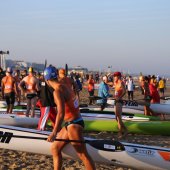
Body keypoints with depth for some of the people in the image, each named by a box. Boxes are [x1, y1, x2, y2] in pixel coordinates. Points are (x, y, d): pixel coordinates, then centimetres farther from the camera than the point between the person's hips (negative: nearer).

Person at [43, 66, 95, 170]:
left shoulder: (57, 91, -15)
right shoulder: (64, 87, 13)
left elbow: (61, 113, -26)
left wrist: (54, 132, -28)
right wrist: (58, 126, 38)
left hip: (74, 124, -10)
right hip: (71, 124, 10)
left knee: (83, 155, -6)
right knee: (55, 148, 14)